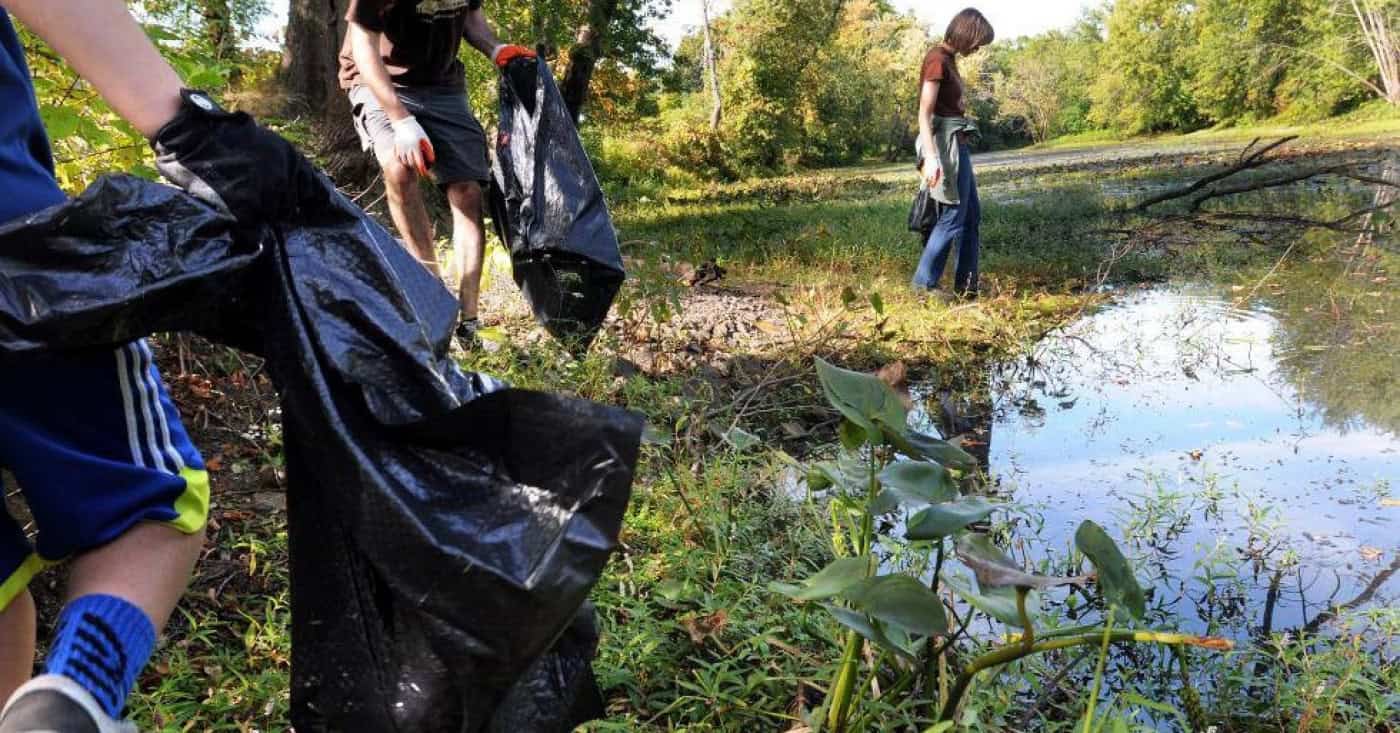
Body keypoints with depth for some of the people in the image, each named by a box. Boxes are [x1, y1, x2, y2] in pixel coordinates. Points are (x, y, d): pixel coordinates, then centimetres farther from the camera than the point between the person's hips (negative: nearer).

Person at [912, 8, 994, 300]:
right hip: (946, 144, -10)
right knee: (953, 216, -6)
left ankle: (966, 285, 16)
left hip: (957, 144, 10)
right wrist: (930, 158, -29)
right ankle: (924, 283, 0)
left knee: (972, 216, 11)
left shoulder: (948, 58, 14)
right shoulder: (937, 60, -14)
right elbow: (924, 113, -21)